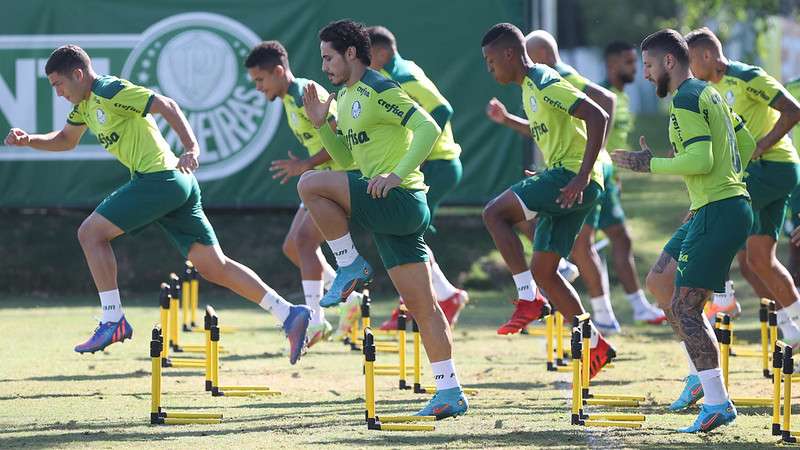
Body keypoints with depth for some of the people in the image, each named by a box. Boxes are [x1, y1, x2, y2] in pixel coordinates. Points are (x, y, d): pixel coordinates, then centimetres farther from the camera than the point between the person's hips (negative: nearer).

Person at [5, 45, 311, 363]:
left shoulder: (110, 91, -10)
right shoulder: (86, 103, 19)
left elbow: (166, 106, -18)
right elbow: (66, 140, 33)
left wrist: (192, 148, -28)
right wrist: (28, 140, 16)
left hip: (158, 178, -10)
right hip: (176, 183, 10)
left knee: (91, 232, -5)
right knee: (214, 267, 4)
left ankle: (112, 321, -4)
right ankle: (290, 315, -1)